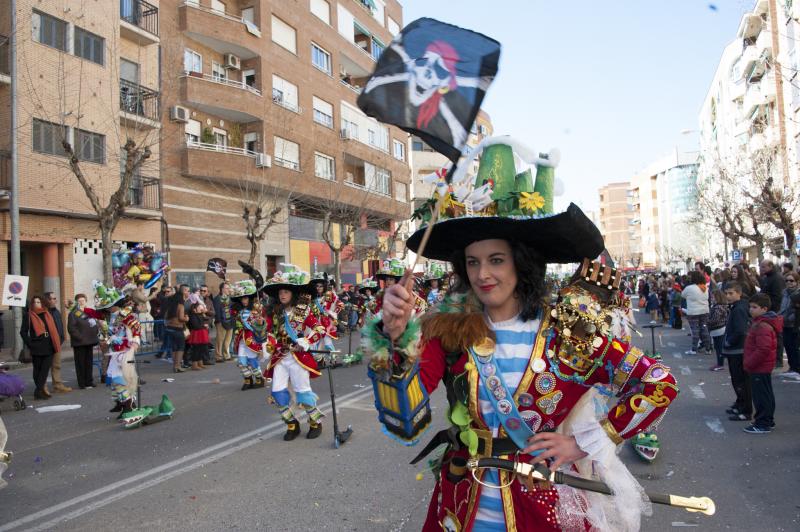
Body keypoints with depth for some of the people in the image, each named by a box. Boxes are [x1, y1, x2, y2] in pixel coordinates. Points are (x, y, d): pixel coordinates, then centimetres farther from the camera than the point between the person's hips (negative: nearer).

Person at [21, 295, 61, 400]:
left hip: (48, 347, 4)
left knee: (45, 368, -3)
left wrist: (56, 343, 8)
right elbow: (23, 332, 0)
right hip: (36, 347, -3)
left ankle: (39, 390, -1)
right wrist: (29, 344, -8)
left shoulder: (47, 315, 14)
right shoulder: (28, 316, 1)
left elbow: (53, 329, 18)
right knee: (37, 369, 3)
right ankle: (43, 389, 6)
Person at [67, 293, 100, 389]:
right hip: (79, 342, -6)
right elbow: (71, 328, -13)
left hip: (89, 341, 6)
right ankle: (82, 383, 2)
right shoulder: (73, 313, -5)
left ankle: (89, 382, 18)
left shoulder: (89, 312, 15)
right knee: (81, 363, -2)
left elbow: (95, 324, 21)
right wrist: (80, 337, -18)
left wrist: (95, 333, 4)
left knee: (89, 362, 11)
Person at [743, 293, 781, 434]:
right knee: (765, 394, 19)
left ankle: (763, 424, 8)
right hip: (761, 367, 11)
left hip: (760, 368, -11)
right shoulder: (759, 323, 11)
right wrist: (749, 363, 18)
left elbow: (763, 350, -28)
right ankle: (768, 421, 31)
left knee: (761, 396, -1)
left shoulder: (763, 326, -23)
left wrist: (749, 363, -20)